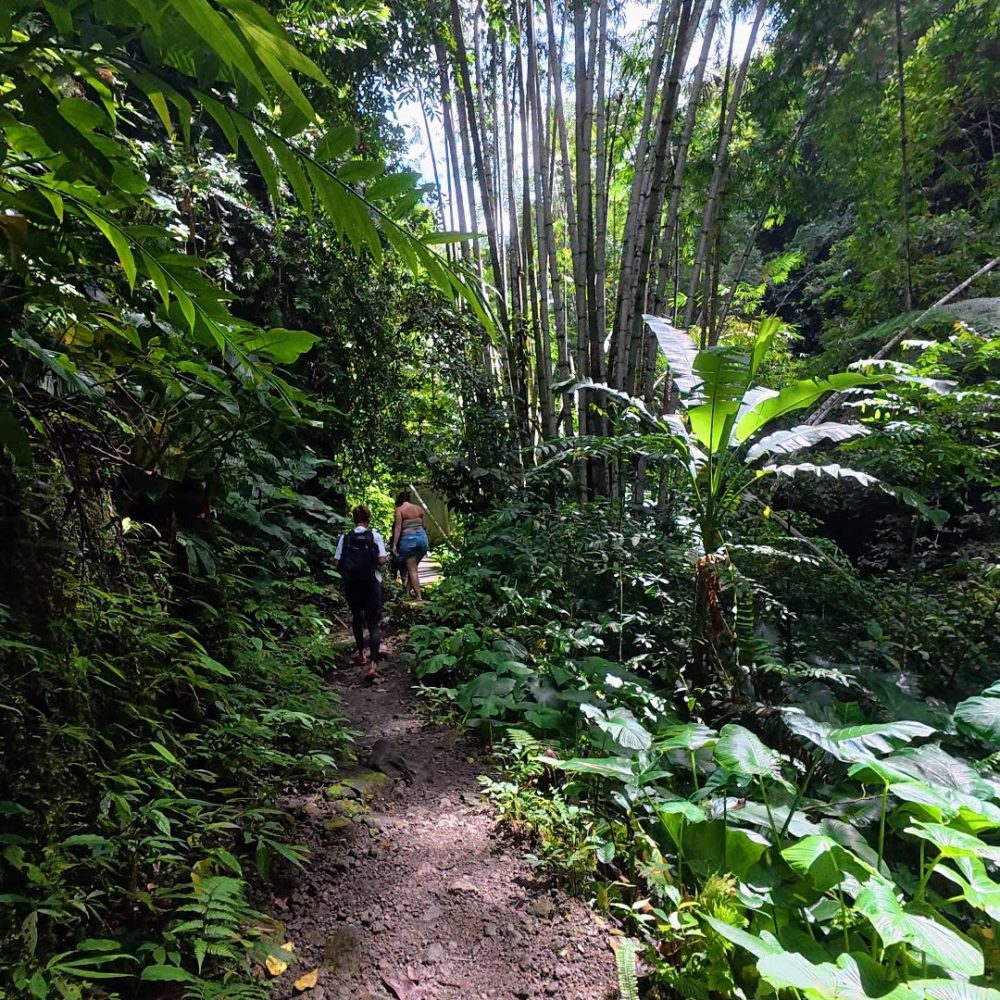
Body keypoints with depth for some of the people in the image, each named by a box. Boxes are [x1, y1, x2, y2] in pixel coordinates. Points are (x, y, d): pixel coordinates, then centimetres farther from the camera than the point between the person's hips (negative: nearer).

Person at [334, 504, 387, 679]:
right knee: (373, 624, 0)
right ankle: (373, 664, -14)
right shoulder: (375, 536, -9)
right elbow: (381, 560, -14)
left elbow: (336, 562, -6)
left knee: (356, 618, 24)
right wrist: (386, 559, 8)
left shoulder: (345, 538, -3)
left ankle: (361, 655, 36)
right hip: (371, 584, -2)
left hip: (351, 584, 2)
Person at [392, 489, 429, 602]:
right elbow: (425, 526, 11)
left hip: (408, 538, -4)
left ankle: (419, 596, -1)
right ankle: (412, 589, 20)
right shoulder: (419, 508, 11)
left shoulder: (399, 509, -1)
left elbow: (398, 527, -9)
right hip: (422, 537, 4)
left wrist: (394, 545, -10)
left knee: (412, 569, 2)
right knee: (414, 567, 21)